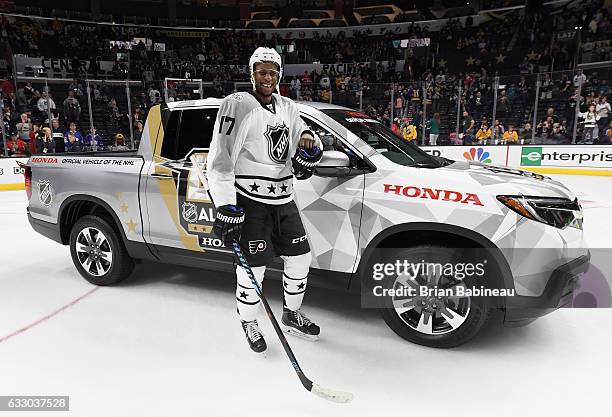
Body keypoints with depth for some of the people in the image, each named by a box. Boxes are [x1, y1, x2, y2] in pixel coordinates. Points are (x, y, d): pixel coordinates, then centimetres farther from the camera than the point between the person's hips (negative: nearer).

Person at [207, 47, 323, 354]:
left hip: (283, 199, 7)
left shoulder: (287, 108, 13)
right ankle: (248, 323, 27)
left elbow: (301, 163, 20)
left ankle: (291, 315, 35)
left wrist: (310, 145, -5)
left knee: (300, 257, 12)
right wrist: (226, 207, -21)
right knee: (253, 266, -1)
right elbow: (220, 158, -16)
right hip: (250, 200, -7)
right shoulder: (237, 105, -9)